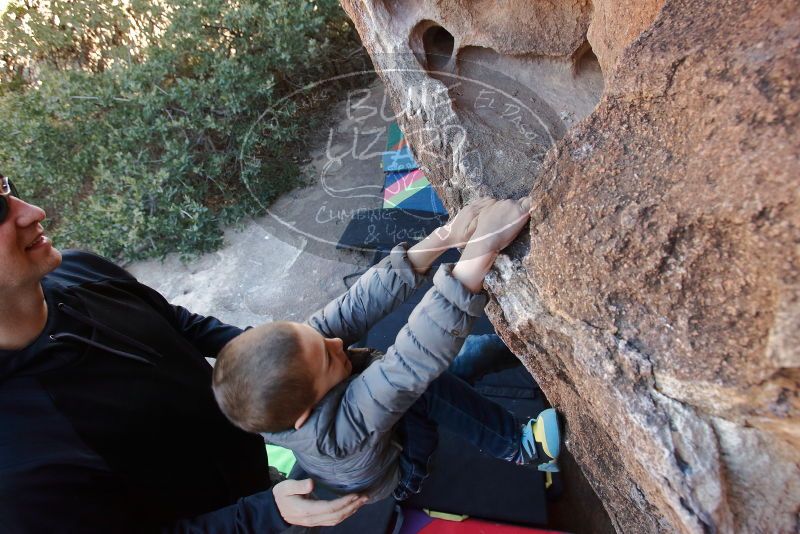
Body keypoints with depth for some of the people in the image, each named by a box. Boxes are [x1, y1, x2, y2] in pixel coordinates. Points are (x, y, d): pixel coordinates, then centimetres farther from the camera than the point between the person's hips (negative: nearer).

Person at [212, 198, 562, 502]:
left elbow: (363, 302, -38)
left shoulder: (298, 347, -31)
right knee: (425, 388, -29)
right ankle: (519, 447, -11)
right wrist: (481, 248, -64)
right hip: (389, 479, -6)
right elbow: (416, 358, -58)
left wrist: (445, 236, -48)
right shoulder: (332, 428, -47)